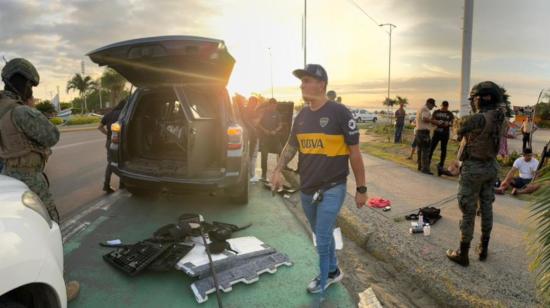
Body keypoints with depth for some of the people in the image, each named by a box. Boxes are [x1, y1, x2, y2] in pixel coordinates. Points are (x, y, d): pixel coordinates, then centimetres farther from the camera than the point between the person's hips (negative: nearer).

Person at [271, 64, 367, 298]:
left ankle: (323, 281, 26)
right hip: (307, 189, 6)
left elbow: (354, 152, -10)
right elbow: (291, 146, 16)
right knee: (322, 235, 20)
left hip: (332, 188, -6)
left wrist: (361, 188, -7)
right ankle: (333, 271, 42)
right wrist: (278, 170, 2)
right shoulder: (301, 116, 5)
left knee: (323, 238, 2)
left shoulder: (339, 112, -13)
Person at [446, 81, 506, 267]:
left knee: (468, 211, 0)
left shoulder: (476, 119, -22)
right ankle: (483, 249, 30)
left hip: (473, 168, -8)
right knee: (486, 207, 17)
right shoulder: (499, 118, 3)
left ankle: (463, 254, 11)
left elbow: (460, 134, -6)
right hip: (491, 166, 8)